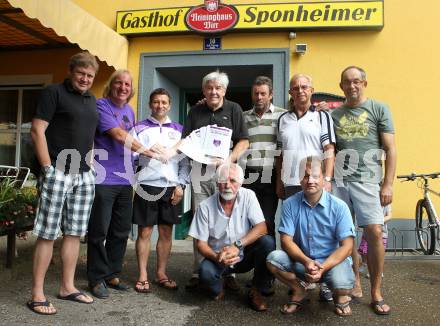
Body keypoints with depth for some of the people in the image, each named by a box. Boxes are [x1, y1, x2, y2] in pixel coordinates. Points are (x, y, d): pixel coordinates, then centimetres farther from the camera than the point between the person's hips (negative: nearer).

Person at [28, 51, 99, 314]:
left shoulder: (92, 100, 17)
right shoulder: (54, 92, -3)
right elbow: (37, 130, -9)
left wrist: (89, 165, 14)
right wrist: (48, 168, -13)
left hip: (84, 175, 7)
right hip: (58, 172, -6)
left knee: (74, 233, 10)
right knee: (47, 234, -2)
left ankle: (68, 287, 22)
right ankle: (38, 294, 8)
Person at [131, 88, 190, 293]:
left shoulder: (178, 130, 12)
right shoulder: (139, 129, 6)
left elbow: (184, 160, 8)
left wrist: (181, 185, 1)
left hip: (171, 187, 2)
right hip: (147, 186, -2)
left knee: (166, 232, 8)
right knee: (145, 232, 3)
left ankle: (161, 274, 21)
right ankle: (143, 276, 15)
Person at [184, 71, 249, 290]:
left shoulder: (233, 109, 7)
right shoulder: (195, 111, 15)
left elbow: (244, 141, 1)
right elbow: (185, 141, 13)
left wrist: (229, 159, -13)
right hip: (200, 171, 3)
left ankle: (228, 272, 9)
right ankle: (198, 272, 13)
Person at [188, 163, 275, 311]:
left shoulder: (248, 196, -11)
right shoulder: (205, 206, -12)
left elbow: (262, 228, -19)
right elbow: (201, 243, -8)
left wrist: (237, 246, -32)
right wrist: (216, 257, -29)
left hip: (246, 255, 1)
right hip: (218, 257, -1)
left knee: (267, 242, -26)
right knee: (205, 272, -32)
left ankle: (256, 291, -5)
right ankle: (218, 291, 7)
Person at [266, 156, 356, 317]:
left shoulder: (339, 206, -12)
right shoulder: (290, 204, -7)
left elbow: (347, 245, -13)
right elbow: (286, 240, -9)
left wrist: (323, 268, -26)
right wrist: (306, 262, -26)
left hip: (333, 261, -2)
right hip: (301, 261, 2)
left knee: (342, 283, -32)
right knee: (273, 258, -23)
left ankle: (340, 297, 10)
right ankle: (299, 292, 6)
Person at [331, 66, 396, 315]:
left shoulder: (379, 109, 7)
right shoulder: (335, 114, 14)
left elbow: (390, 149, 2)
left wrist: (388, 184, -6)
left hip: (367, 180, -3)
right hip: (339, 181, 3)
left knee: (374, 233, -10)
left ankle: (376, 293, 5)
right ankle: (355, 285, 21)